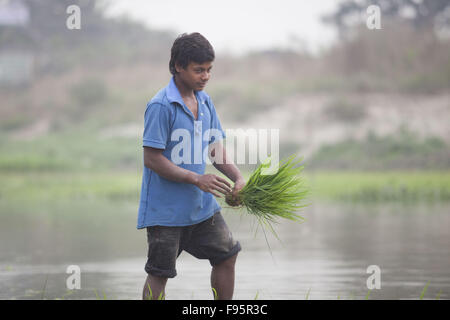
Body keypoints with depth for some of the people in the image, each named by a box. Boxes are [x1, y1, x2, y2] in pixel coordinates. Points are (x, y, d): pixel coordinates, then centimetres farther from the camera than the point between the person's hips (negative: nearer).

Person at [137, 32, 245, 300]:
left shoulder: (205, 102, 7)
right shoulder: (161, 106, -17)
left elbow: (216, 149, 13)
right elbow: (152, 159, -19)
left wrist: (238, 178, -5)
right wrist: (197, 179, -22)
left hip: (202, 205, 8)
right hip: (165, 210, -8)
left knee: (226, 256, 12)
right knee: (159, 273, -1)